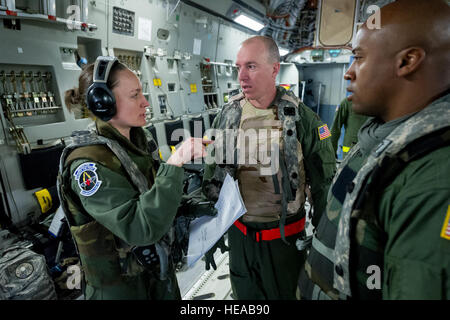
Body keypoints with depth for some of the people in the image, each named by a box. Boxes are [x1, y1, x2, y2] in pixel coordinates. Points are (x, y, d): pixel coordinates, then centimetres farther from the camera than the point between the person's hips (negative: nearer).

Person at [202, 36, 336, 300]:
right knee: (244, 294, 24)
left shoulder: (302, 118, -13)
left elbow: (323, 183, -6)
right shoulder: (227, 115, -4)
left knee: (285, 294, 20)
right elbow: (212, 176, 4)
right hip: (239, 234, 3)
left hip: (285, 237, -2)